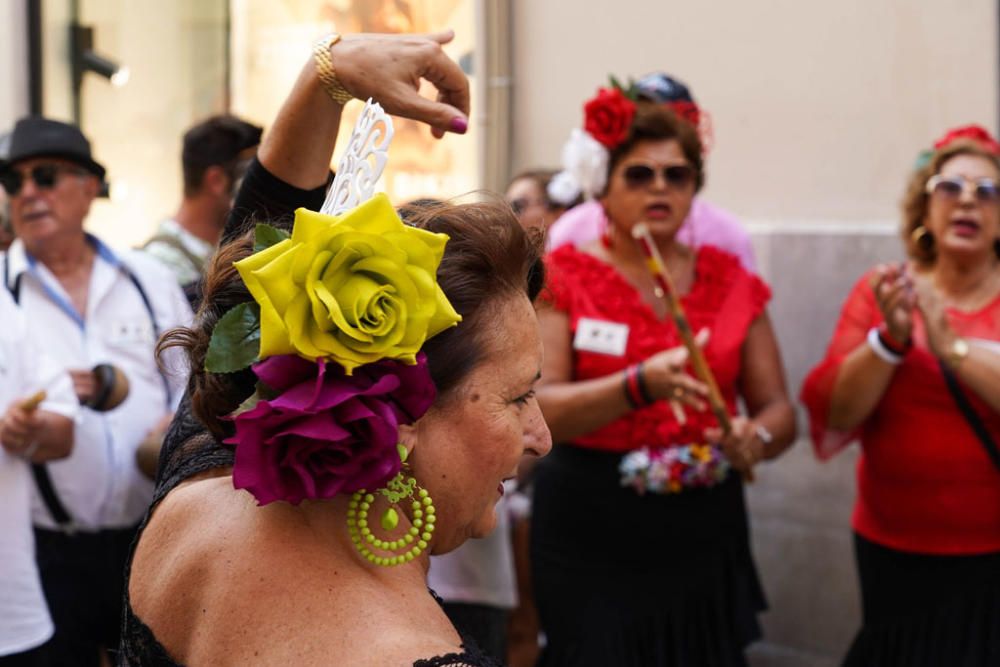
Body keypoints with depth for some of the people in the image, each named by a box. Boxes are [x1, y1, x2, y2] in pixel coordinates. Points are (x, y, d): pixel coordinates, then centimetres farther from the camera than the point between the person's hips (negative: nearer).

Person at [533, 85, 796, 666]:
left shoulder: (731, 281, 8)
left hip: (706, 542, 3)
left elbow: (779, 410, 8)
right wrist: (640, 386, -28)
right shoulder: (564, 278, -1)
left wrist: (756, 438, -16)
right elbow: (535, 410, -12)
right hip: (590, 546, -3)